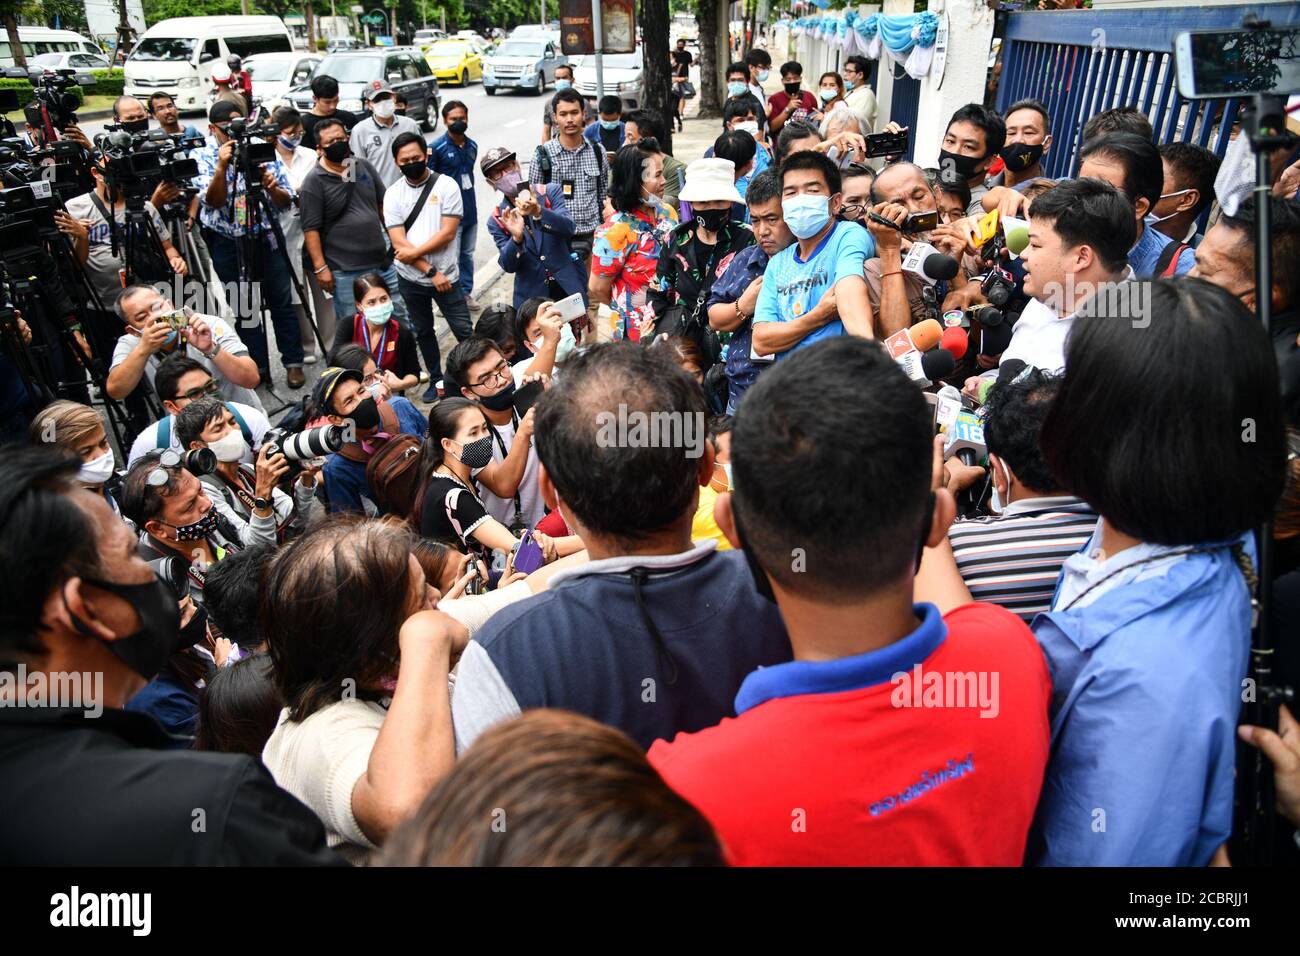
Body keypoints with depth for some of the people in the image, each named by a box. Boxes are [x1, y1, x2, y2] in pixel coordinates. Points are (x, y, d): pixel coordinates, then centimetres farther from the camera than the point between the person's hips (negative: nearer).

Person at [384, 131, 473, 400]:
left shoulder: (446, 185, -7)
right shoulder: (393, 194, -1)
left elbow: (448, 232, -13)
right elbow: (398, 242, -8)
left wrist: (415, 252, -15)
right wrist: (431, 272, -15)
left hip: (446, 276, -3)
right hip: (410, 279, 3)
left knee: (463, 330, -2)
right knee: (423, 332, 16)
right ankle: (436, 379, 31)